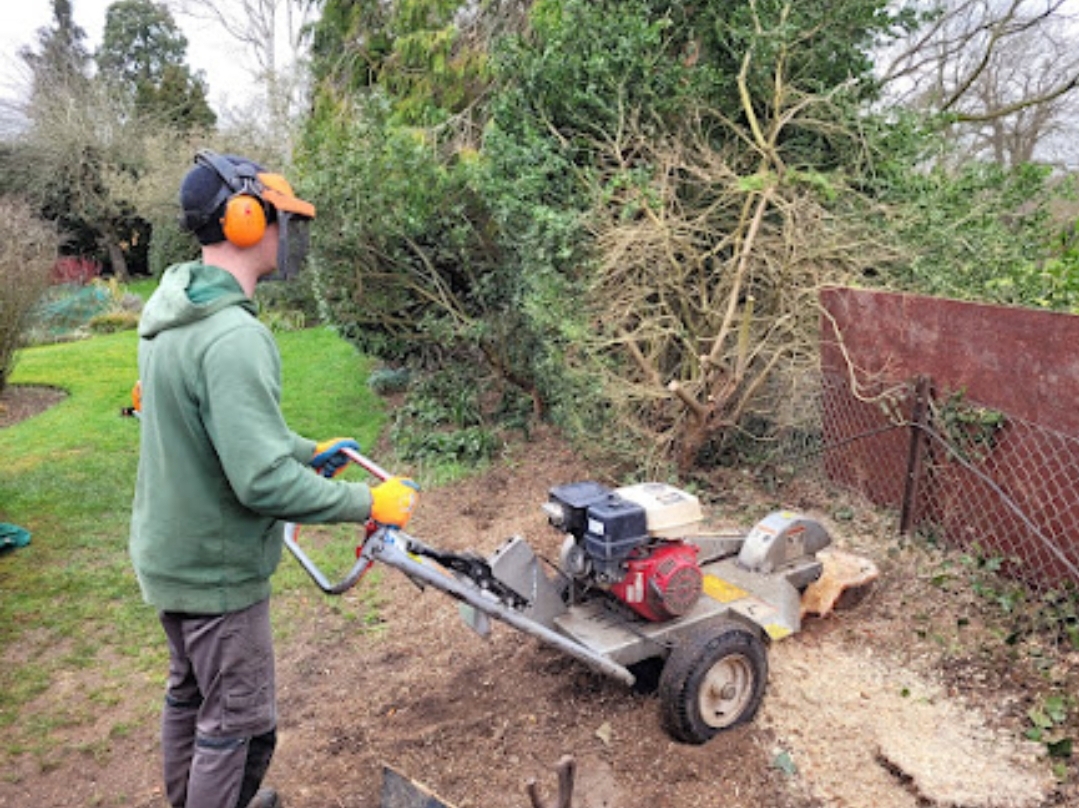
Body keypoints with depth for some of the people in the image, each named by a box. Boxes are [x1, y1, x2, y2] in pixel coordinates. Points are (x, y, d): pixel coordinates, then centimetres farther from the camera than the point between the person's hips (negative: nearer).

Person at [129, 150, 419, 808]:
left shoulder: (169, 316, 2)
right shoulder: (233, 337, -29)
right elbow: (264, 481, -32)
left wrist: (309, 451, 15)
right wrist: (368, 502, -22)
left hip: (167, 555, 10)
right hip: (217, 573, -10)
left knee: (191, 692, 27)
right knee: (240, 725, 8)